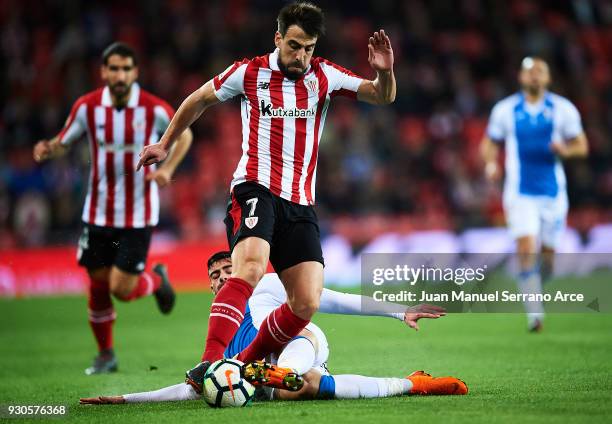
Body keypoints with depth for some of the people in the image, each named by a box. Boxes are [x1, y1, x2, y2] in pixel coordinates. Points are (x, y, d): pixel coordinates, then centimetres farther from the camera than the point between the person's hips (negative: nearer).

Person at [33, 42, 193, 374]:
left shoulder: (155, 109, -11)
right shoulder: (87, 107, -6)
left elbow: (184, 135, 7)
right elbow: (63, 143, 5)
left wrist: (167, 169, -9)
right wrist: (48, 149, -19)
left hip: (138, 215, -2)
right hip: (98, 213, 2)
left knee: (122, 289, -8)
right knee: (98, 286, 6)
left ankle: (157, 279, 27)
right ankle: (105, 355, 27)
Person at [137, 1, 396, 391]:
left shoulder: (324, 76, 7)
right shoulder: (250, 72, 2)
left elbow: (382, 97, 3)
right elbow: (199, 100, 18)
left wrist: (385, 72, -19)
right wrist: (165, 144, 26)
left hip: (301, 203, 4)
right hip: (256, 189, -4)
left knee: (307, 304, -7)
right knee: (251, 267, -32)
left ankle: (248, 363, 12)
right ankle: (210, 364, -41)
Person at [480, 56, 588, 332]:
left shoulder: (563, 109, 2)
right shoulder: (505, 110, 2)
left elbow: (582, 146, 6)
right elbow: (490, 143, 13)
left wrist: (565, 150, -17)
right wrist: (491, 163, -8)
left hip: (553, 193, 1)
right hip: (520, 193, -1)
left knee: (548, 252, 8)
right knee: (526, 250, -16)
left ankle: (535, 286, 40)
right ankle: (534, 313, -14)